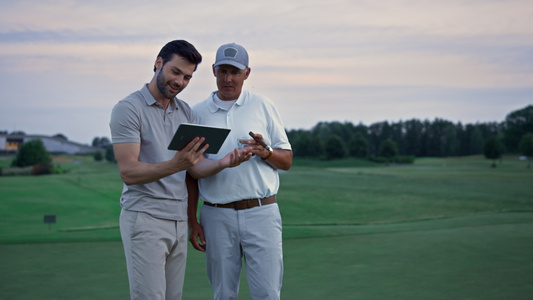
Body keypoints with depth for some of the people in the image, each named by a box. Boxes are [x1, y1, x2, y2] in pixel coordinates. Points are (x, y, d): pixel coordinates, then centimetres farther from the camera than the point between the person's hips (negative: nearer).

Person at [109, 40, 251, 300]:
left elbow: (197, 167, 11)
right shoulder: (128, 109, -8)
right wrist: (175, 165, -32)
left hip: (178, 220, 6)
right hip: (144, 219, -6)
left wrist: (222, 164, -11)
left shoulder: (186, 112, 13)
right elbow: (128, 172, -17)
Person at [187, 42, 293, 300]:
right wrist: (192, 221, 4)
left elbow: (287, 161, 8)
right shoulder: (197, 113, 8)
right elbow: (191, 171, 11)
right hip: (217, 217, 1)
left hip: (261, 213, -1)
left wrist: (265, 152, -14)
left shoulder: (264, 107, 7)